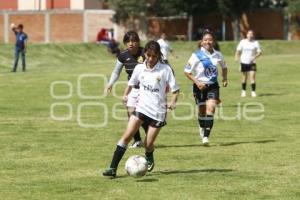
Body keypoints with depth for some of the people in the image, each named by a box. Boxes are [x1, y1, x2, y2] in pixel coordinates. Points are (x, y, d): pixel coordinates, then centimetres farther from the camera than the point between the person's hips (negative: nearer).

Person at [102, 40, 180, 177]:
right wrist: (126, 95, 4)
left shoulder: (165, 69, -8)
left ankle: (149, 159, 38)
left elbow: (175, 89, -4)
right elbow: (132, 83, 20)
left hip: (158, 112, -2)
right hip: (141, 108, 2)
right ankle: (113, 168, -15)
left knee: (148, 144, 1)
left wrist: (172, 103, -21)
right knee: (127, 135, -14)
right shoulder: (139, 68, 2)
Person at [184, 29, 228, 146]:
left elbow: (224, 67, 22)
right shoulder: (196, 56, -9)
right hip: (200, 86, -1)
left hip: (213, 85, 1)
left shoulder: (218, 55, 2)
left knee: (210, 108, -15)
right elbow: (187, 71, -6)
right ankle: (202, 128, 40)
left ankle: (206, 136, -17)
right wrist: (196, 82, -16)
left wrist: (224, 78, 6)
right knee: (202, 110, 8)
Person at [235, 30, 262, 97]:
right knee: (244, 77, 8)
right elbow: (238, 50, 6)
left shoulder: (255, 42, 0)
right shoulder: (243, 42, 2)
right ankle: (243, 91, 22)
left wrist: (255, 57, -16)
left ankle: (253, 92, -7)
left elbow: (259, 52, 1)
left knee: (252, 76, -11)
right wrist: (237, 57, -9)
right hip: (244, 62, 1)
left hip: (252, 62, -1)